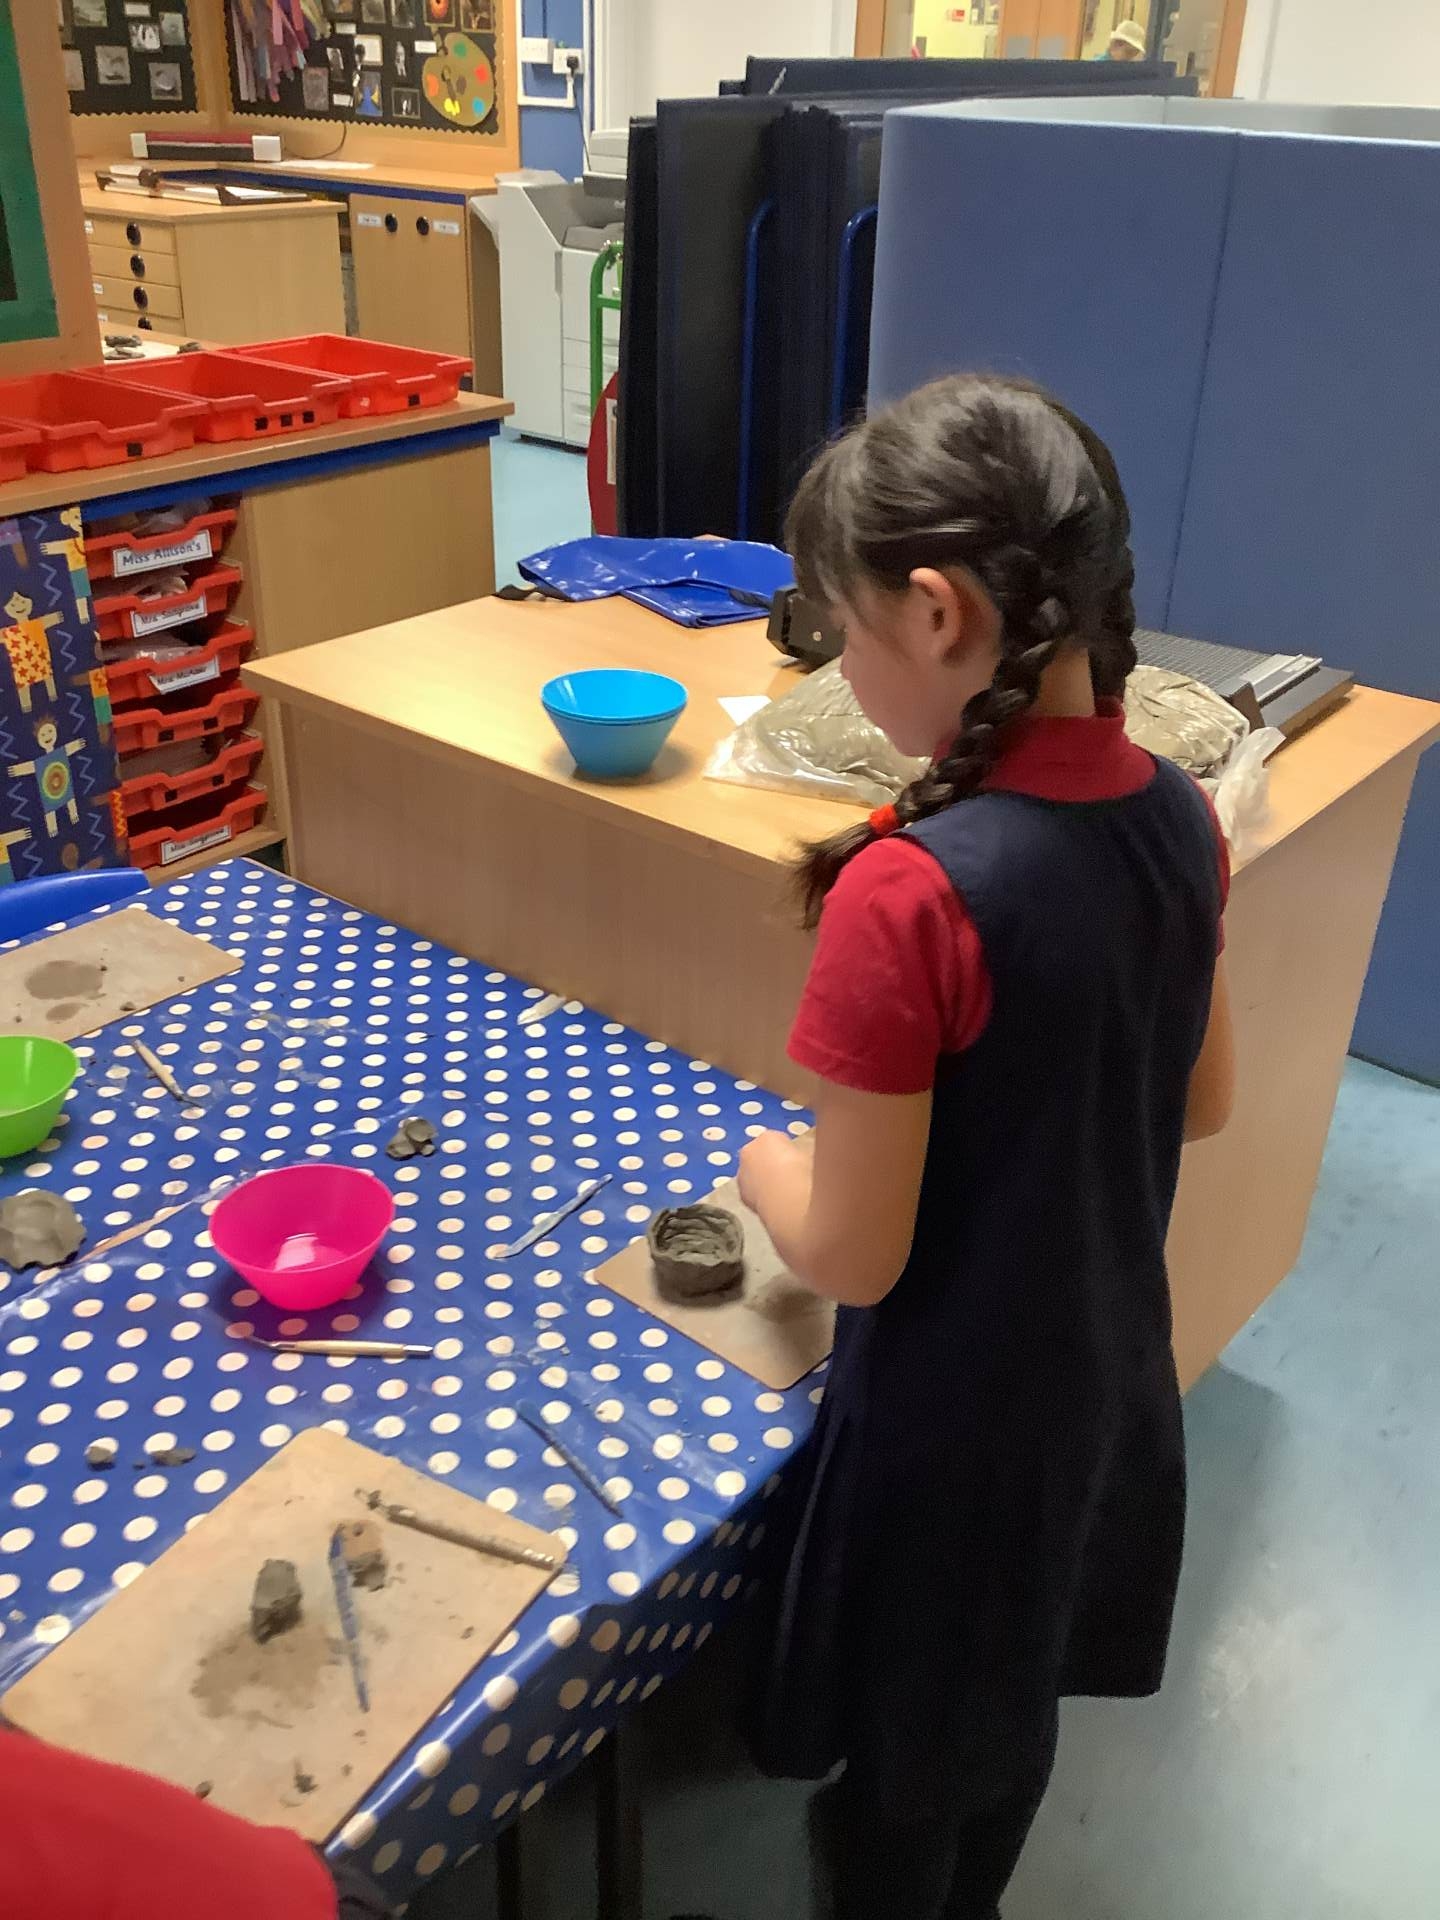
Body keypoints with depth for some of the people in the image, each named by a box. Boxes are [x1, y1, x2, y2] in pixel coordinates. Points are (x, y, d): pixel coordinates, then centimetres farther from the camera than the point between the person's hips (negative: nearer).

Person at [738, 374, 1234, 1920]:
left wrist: (767, 1166, -5)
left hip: (951, 1412, -7)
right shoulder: (1178, 817, -10)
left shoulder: (909, 893, -32)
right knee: (1013, 1691, 31)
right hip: (1104, 1369, 7)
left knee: (910, 1741, 22)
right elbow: (1201, 1102, 4)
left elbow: (852, 1257, -25)